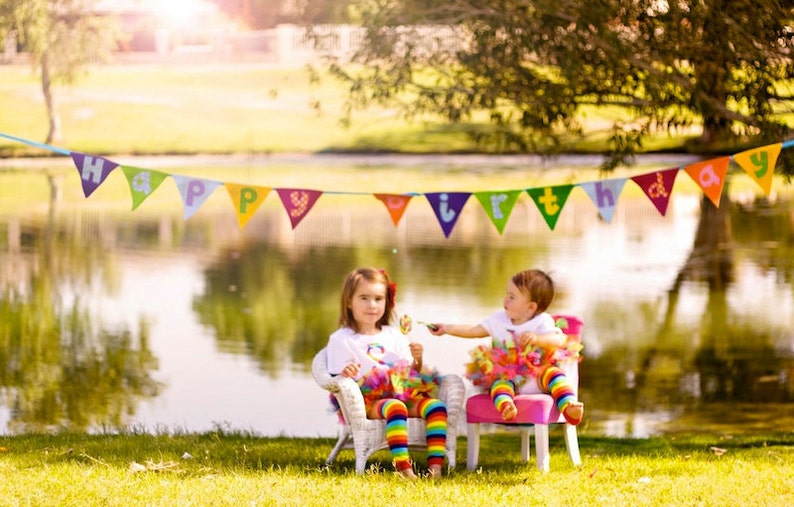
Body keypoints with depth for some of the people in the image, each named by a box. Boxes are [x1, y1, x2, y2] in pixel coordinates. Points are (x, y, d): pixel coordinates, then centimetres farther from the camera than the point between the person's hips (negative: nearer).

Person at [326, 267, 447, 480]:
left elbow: (411, 374, 19)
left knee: (435, 406, -24)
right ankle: (403, 468, -47)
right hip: (368, 401, -5)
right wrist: (345, 375, -26)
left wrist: (417, 361, -2)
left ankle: (435, 464, -34)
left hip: (402, 394, 5)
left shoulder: (394, 335, 20)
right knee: (395, 407, -38)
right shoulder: (340, 339, 5)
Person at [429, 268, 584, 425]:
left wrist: (537, 338, -39)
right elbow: (474, 330, 21)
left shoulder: (542, 322, -5)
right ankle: (505, 405, -61)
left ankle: (568, 407, -48)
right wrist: (446, 328, 19)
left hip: (536, 376, -2)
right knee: (500, 381, -30)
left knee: (552, 373, -32)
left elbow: (559, 340, -21)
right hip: (507, 375, 3)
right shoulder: (498, 320, 12)